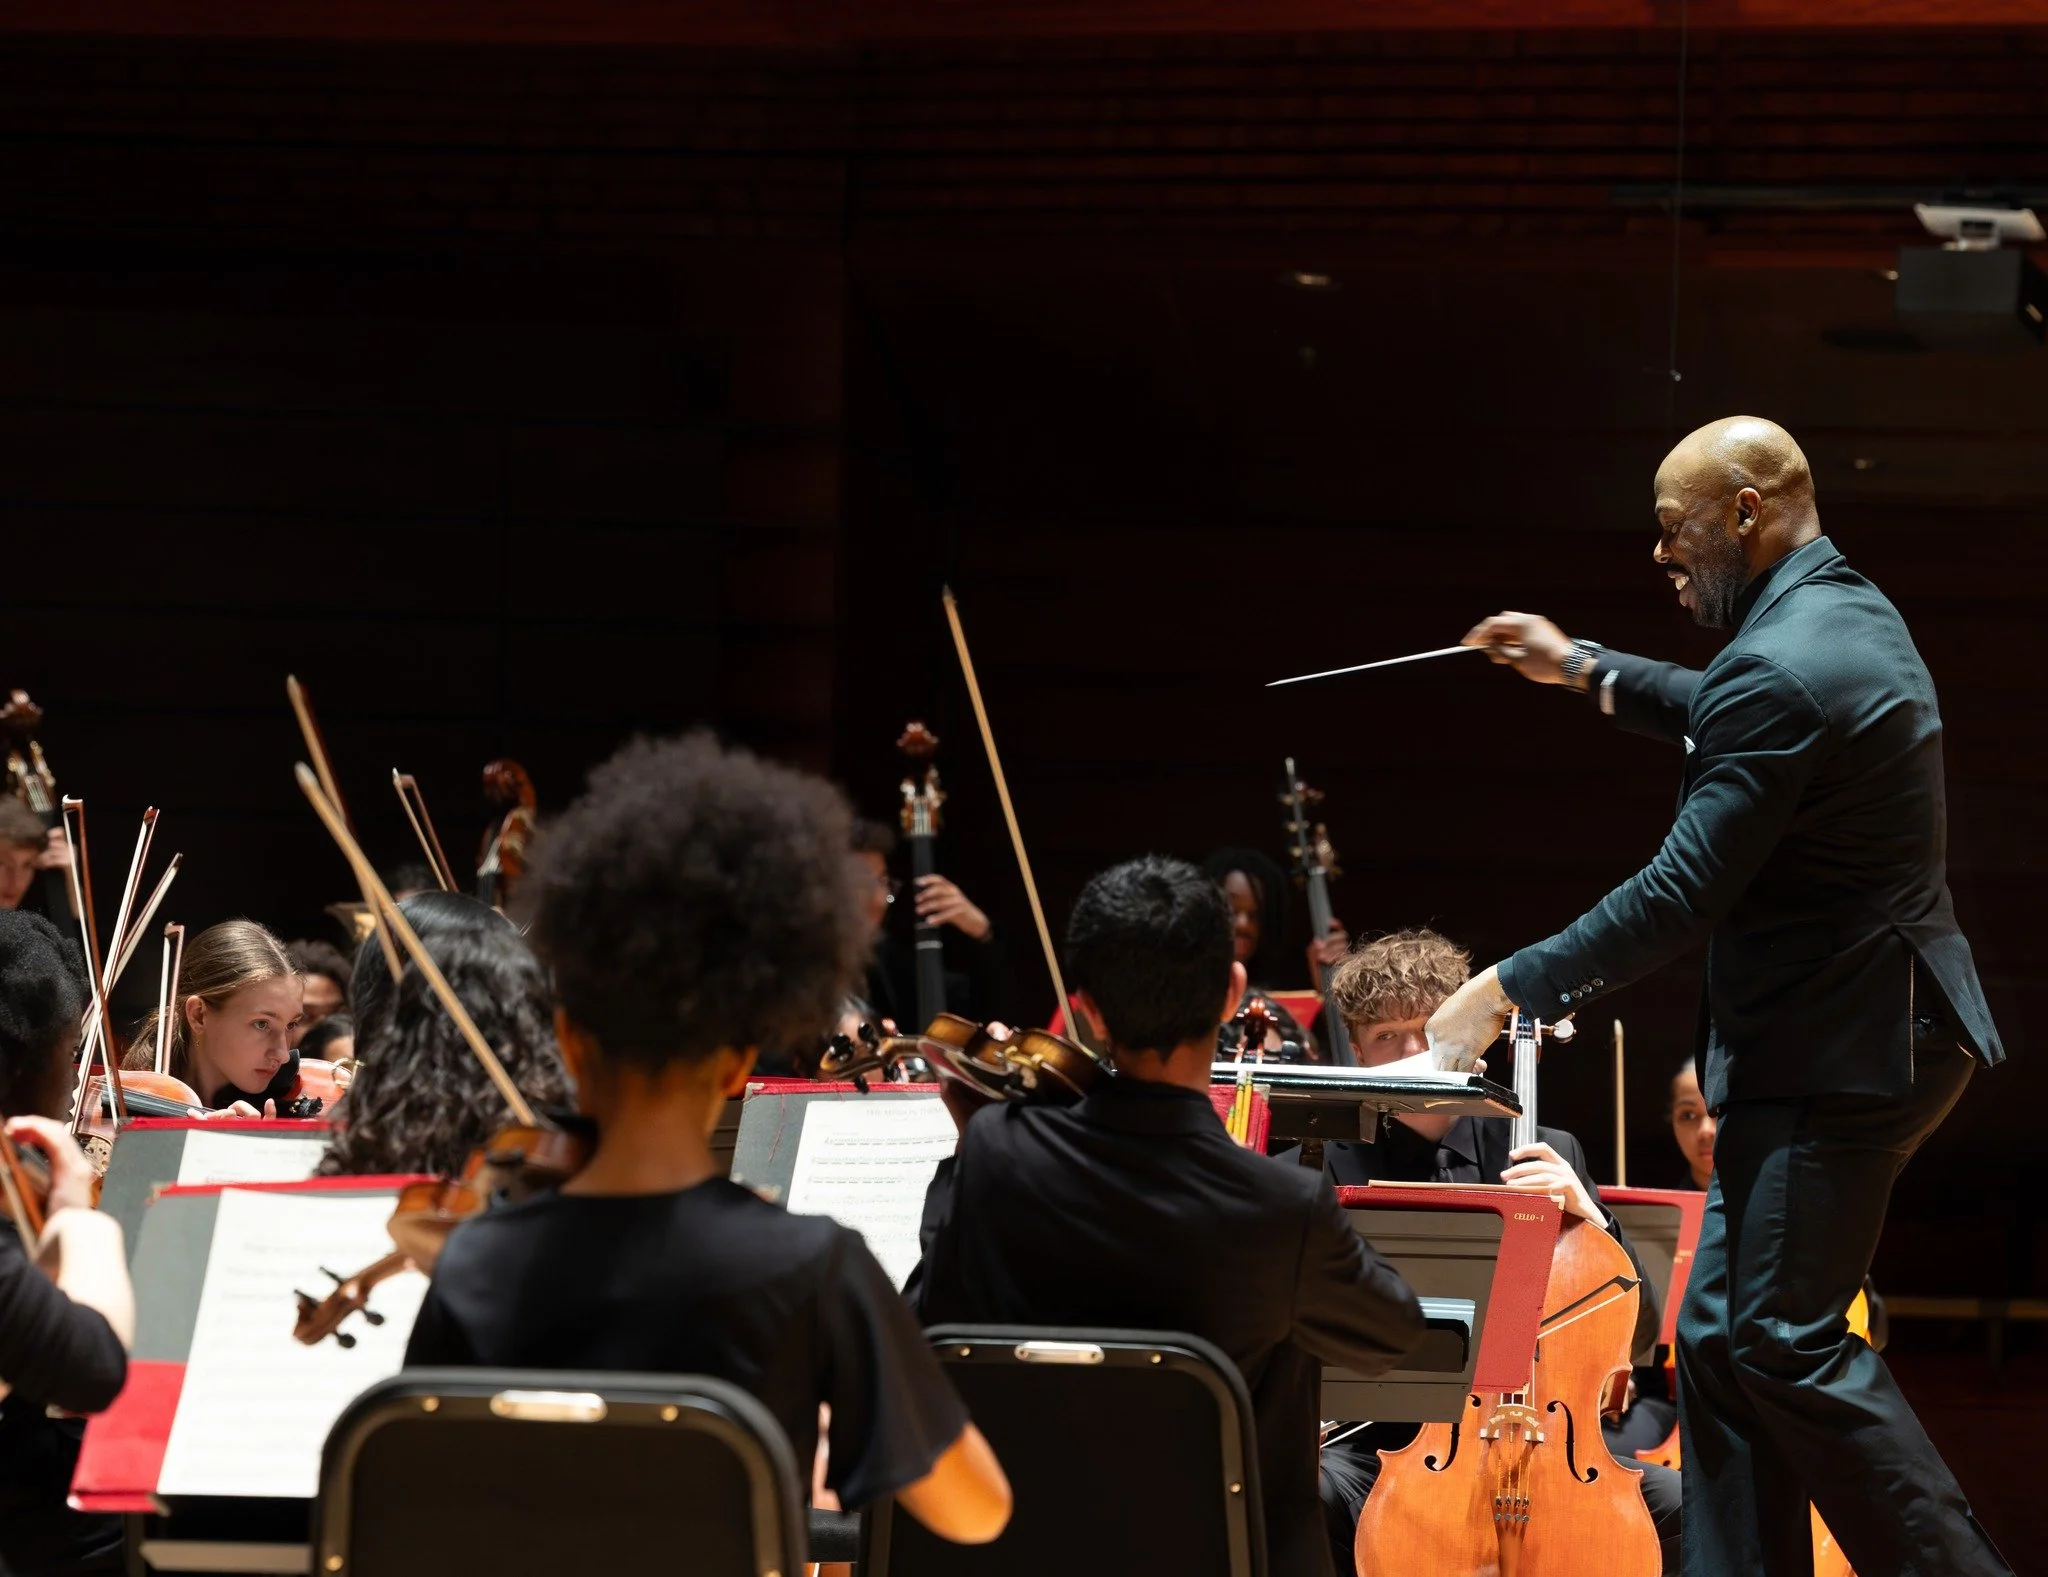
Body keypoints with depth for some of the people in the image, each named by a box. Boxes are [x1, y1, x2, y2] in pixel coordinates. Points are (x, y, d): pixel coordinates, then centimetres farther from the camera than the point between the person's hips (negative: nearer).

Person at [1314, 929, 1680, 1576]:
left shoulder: (1550, 1158, 10)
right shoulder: (1335, 1170, 5)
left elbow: (1639, 1331, 6)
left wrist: (1590, 1217, -9)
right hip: (1391, 1442, -2)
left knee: (1676, 1504, -24)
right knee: (1308, 1493, -34)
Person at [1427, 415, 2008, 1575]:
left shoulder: (1780, 670, -21)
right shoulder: (1853, 613, 11)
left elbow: (1682, 898, -23)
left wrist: (1511, 989, -16)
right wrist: (1590, 673, 30)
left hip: (1840, 1055, -11)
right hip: (1874, 1025, 11)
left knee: (1788, 1339, -9)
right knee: (1722, 1337, 10)